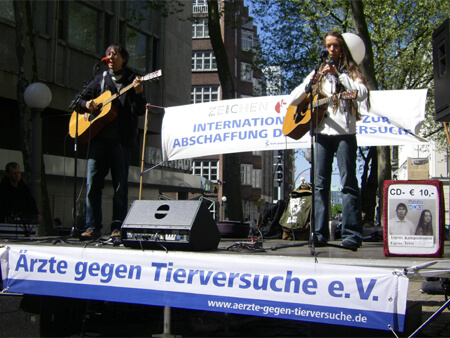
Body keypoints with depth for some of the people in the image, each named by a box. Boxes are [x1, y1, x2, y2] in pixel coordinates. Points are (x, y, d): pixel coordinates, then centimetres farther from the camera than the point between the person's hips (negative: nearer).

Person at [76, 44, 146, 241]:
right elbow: (81, 99, 23)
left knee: (120, 186, -1)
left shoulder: (132, 81, 8)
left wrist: (138, 93, -18)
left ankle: (117, 229, 5)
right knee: (92, 184, -1)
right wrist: (86, 104, 1)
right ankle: (93, 227, 6)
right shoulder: (100, 79, 18)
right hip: (98, 138, 3)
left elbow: (139, 112, -1)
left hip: (121, 140, -3)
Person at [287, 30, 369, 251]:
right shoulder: (318, 73, 20)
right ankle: (320, 234, 3)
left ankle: (352, 235, -8)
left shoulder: (351, 72, 11)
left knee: (348, 183, -7)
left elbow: (362, 94, -9)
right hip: (322, 133, 3)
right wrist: (311, 81, -3)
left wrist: (339, 75, -10)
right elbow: (293, 100, 13)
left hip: (344, 133, -3)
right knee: (320, 184, 0)